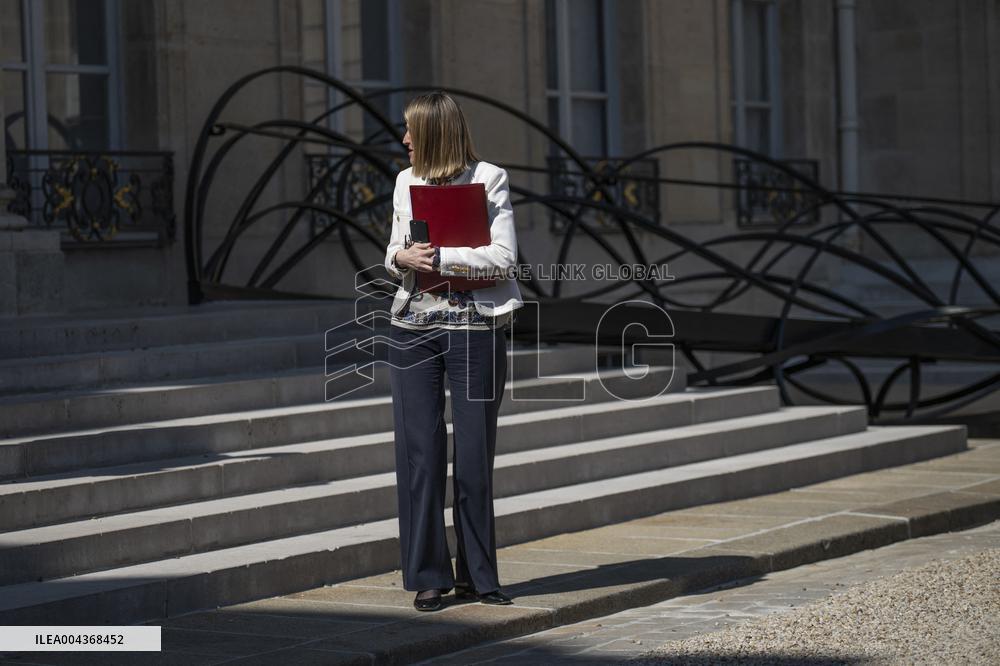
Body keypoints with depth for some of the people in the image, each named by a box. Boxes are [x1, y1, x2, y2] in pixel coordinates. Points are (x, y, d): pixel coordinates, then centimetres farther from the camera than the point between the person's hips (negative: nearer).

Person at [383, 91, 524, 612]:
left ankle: (477, 576, 12)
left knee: (474, 455, 1)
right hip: (413, 328, 4)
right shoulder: (407, 182, 12)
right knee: (419, 451, 0)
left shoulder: (489, 179, -3)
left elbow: (503, 257, -10)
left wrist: (439, 257, -15)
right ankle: (428, 576, 8)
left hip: (476, 328, -4)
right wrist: (401, 257, -6)